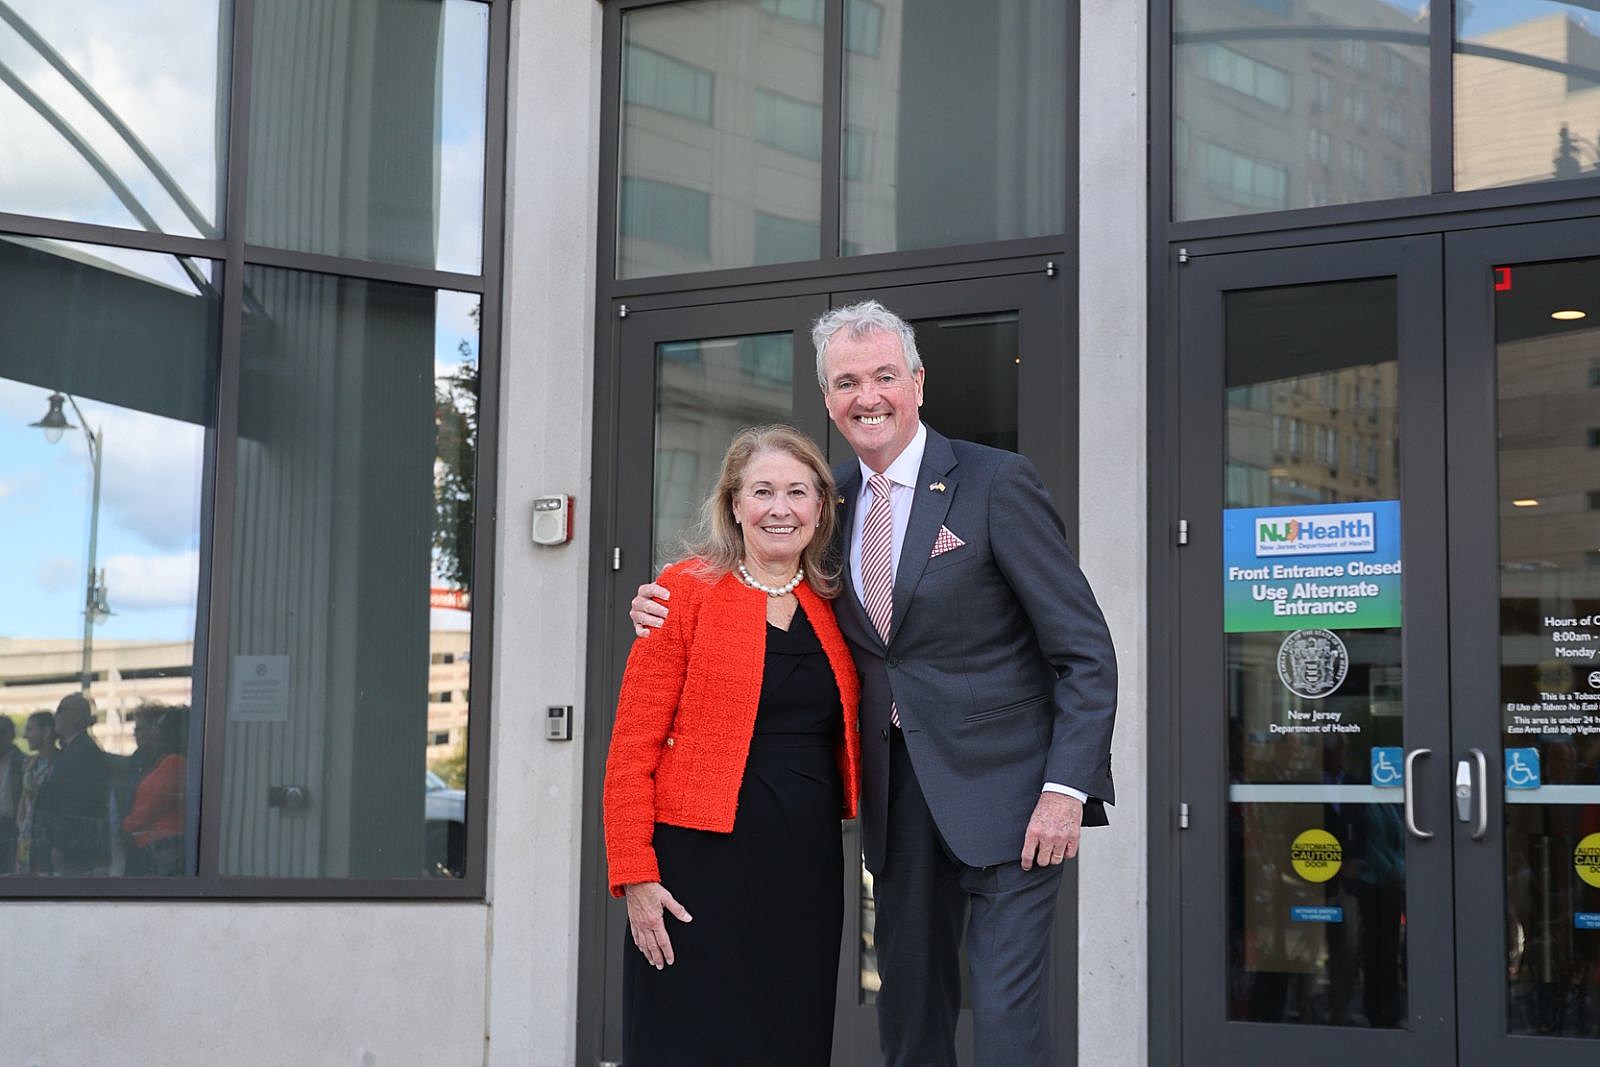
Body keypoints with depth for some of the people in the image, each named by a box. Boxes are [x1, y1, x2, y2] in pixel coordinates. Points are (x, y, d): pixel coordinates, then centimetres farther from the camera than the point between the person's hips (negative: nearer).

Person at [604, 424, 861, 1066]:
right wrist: (635, 876, -13)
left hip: (807, 871, 5)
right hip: (704, 865, -4)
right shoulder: (688, 591, -4)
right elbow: (632, 748, -7)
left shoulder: (831, 604, 10)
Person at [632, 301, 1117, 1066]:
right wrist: (671, 611, 1)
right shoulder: (831, 499, 9)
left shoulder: (996, 483, -8)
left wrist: (1065, 791, -17)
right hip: (898, 794, 6)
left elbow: (1085, 652, -9)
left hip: (1003, 787, -6)